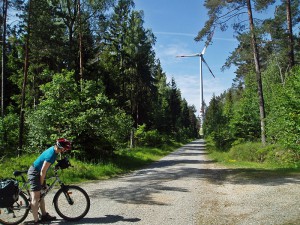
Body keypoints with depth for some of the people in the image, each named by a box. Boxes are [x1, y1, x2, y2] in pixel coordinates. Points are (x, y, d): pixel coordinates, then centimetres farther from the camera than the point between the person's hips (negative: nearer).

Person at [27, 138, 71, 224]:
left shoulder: (53, 149, -2)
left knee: (40, 195, 16)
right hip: (34, 173, -10)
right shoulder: (51, 155, -29)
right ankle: (36, 221, -3)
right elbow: (43, 171, -24)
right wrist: (41, 184, -14)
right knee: (36, 198, -7)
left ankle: (44, 215, 26)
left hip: (37, 171, 10)